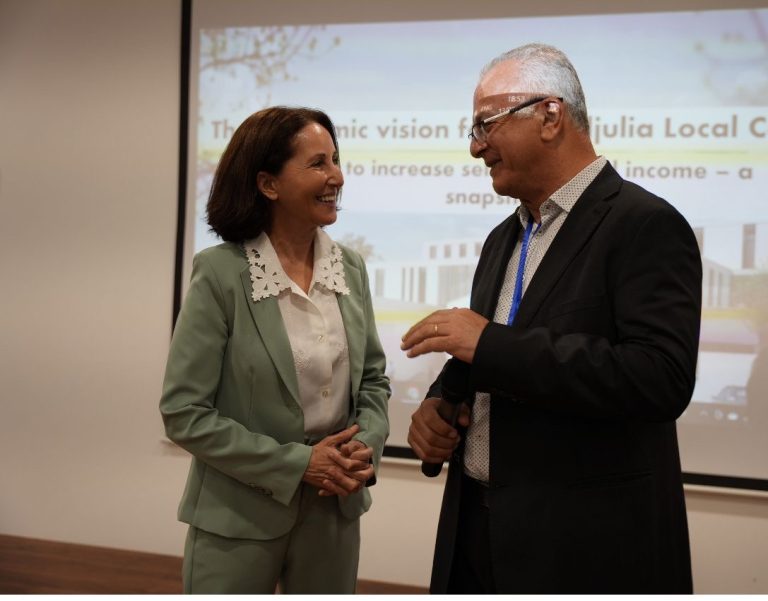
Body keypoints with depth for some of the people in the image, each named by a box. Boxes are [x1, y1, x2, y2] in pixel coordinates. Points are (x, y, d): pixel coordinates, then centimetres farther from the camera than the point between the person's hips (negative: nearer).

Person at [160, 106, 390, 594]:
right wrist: (297, 463, -16)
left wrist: (366, 446, -10)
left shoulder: (350, 267, 2)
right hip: (239, 516, -4)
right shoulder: (221, 273, -13)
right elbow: (184, 411, -13)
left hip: (334, 509, 4)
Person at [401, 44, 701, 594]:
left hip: (586, 547, -7)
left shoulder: (646, 225, -13)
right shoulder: (504, 239, 12)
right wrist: (438, 403, -1)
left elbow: (661, 378, -25)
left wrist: (489, 342, -23)